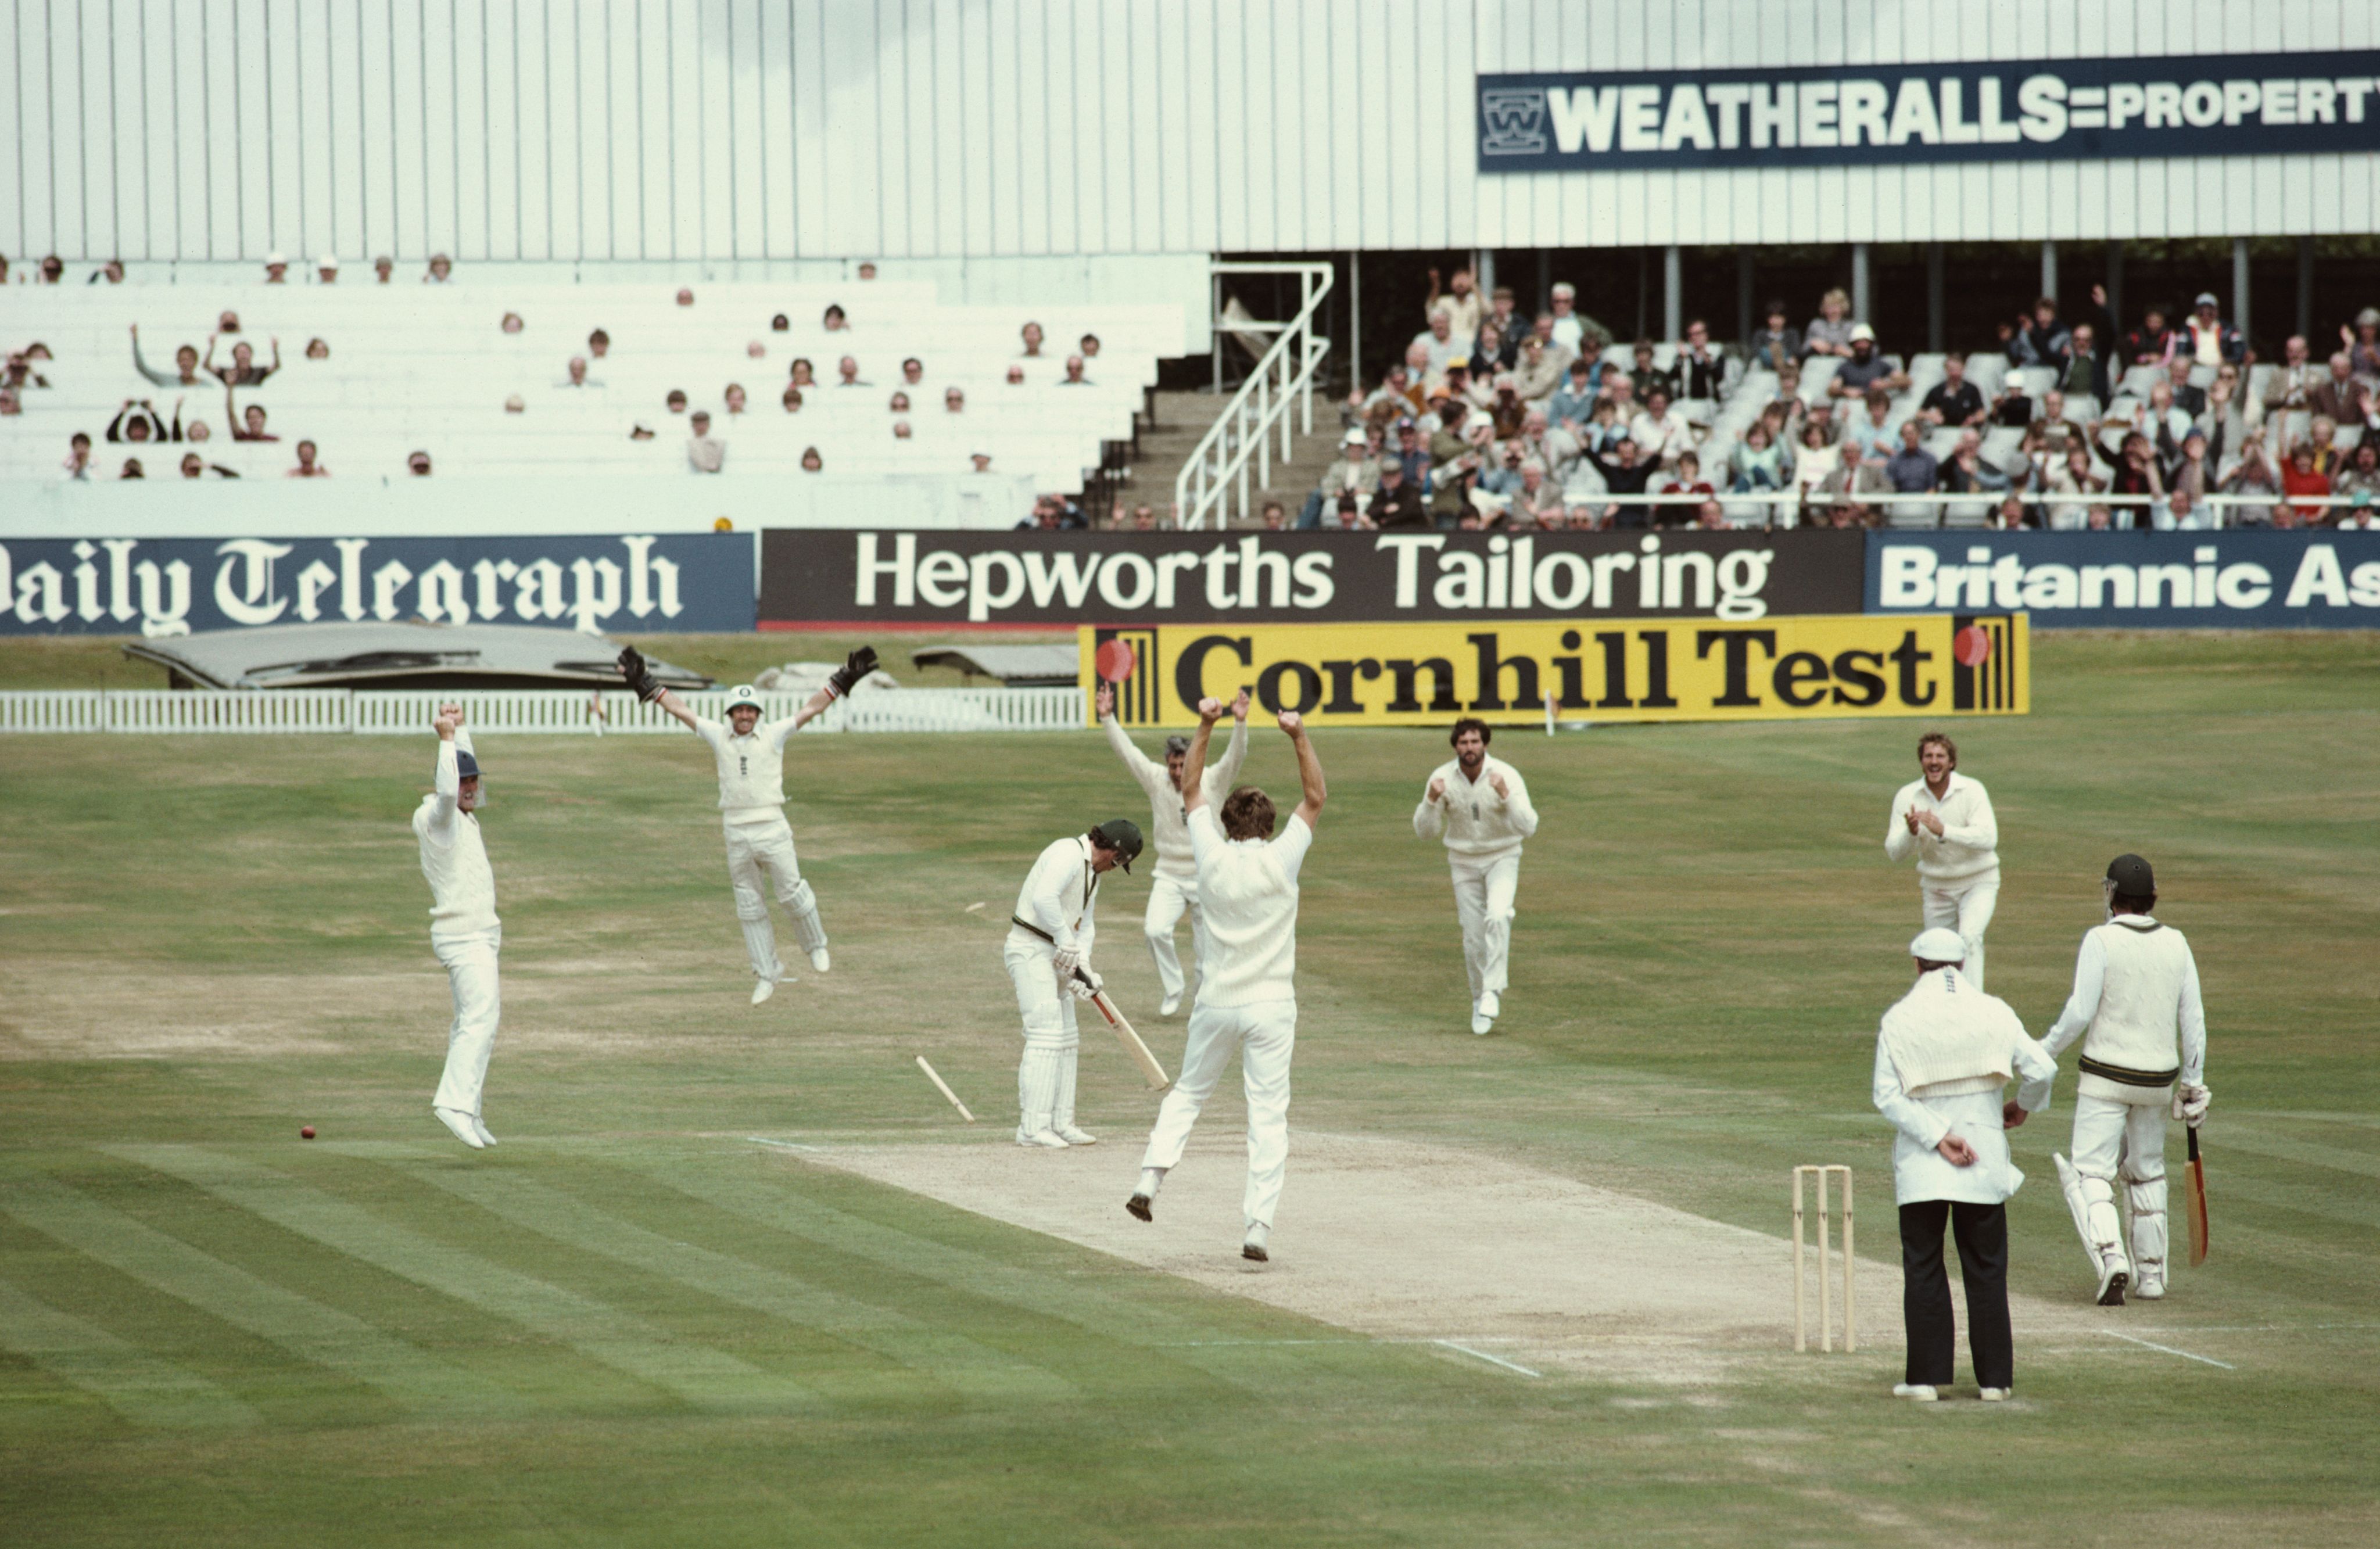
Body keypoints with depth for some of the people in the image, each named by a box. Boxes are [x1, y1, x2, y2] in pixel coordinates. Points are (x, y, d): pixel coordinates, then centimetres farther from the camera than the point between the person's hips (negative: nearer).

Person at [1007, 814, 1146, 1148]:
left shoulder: (1092, 871, 16)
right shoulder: (1069, 854, -16)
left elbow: (1085, 926, 15)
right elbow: (1044, 898, -31)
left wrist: (1082, 969, -1)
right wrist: (1067, 943, -24)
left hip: (1055, 956, 10)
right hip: (1031, 951, -10)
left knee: (1066, 1038, 13)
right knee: (1046, 1035, -14)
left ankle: (1061, 1124, 19)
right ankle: (1032, 1128, -14)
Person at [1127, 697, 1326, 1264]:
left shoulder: (1214, 857, -4)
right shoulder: (1281, 861, -8)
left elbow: (1192, 792, 9)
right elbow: (1315, 799, 2)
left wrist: (1205, 726, 8)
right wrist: (1300, 737, -3)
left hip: (1216, 1004, 2)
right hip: (1271, 1005, -2)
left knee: (1187, 1092, 20)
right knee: (1268, 1115, -2)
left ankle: (1151, 1178, 5)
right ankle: (1258, 1223, -9)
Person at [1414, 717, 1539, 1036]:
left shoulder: (1507, 776, -18)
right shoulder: (1443, 778, -11)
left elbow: (1528, 827, -24)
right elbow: (1425, 831, -8)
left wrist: (1505, 794, -38)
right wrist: (1432, 800, -27)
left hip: (1502, 858, -2)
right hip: (1464, 863, 2)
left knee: (1498, 917, -27)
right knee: (1473, 936, 2)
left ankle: (1493, 990, -21)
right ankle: (1480, 1002, 20)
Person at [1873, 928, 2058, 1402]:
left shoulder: (1898, 1019, -2)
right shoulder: (1993, 1012, -1)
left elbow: (1887, 1095, -9)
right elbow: (2042, 1068, -5)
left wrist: (1938, 1138, -11)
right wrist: (2024, 1107, 15)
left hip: (1920, 1165, -1)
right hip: (1985, 1159, 1)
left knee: (1923, 1267, 5)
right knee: (1986, 1269, 7)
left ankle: (1927, 1376, 0)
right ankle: (1994, 1378, 6)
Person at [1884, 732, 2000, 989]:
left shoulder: (1972, 791, -17)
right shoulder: (1907, 797, -9)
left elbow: (1988, 838, -29)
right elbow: (1895, 853, -13)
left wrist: (1943, 831, -40)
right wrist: (1911, 832, -35)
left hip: (1977, 883, -4)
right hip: (1936, 888, 4)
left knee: (1969, 938, -26)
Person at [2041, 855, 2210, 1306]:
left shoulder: (2101, 941, -11)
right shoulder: (2175, 944, 2)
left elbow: (2080, 1013, -15)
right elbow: (2194, 1019, 3)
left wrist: (2045, 1050, 1)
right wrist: (2193, 1082, 12)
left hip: (2106, 1076, -5)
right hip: (2157, 1078, 5)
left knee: (2093, 1173, -4)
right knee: (2147, 1174, 19)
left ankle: (2110, 1257, -26)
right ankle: (2151, 1273, 22)